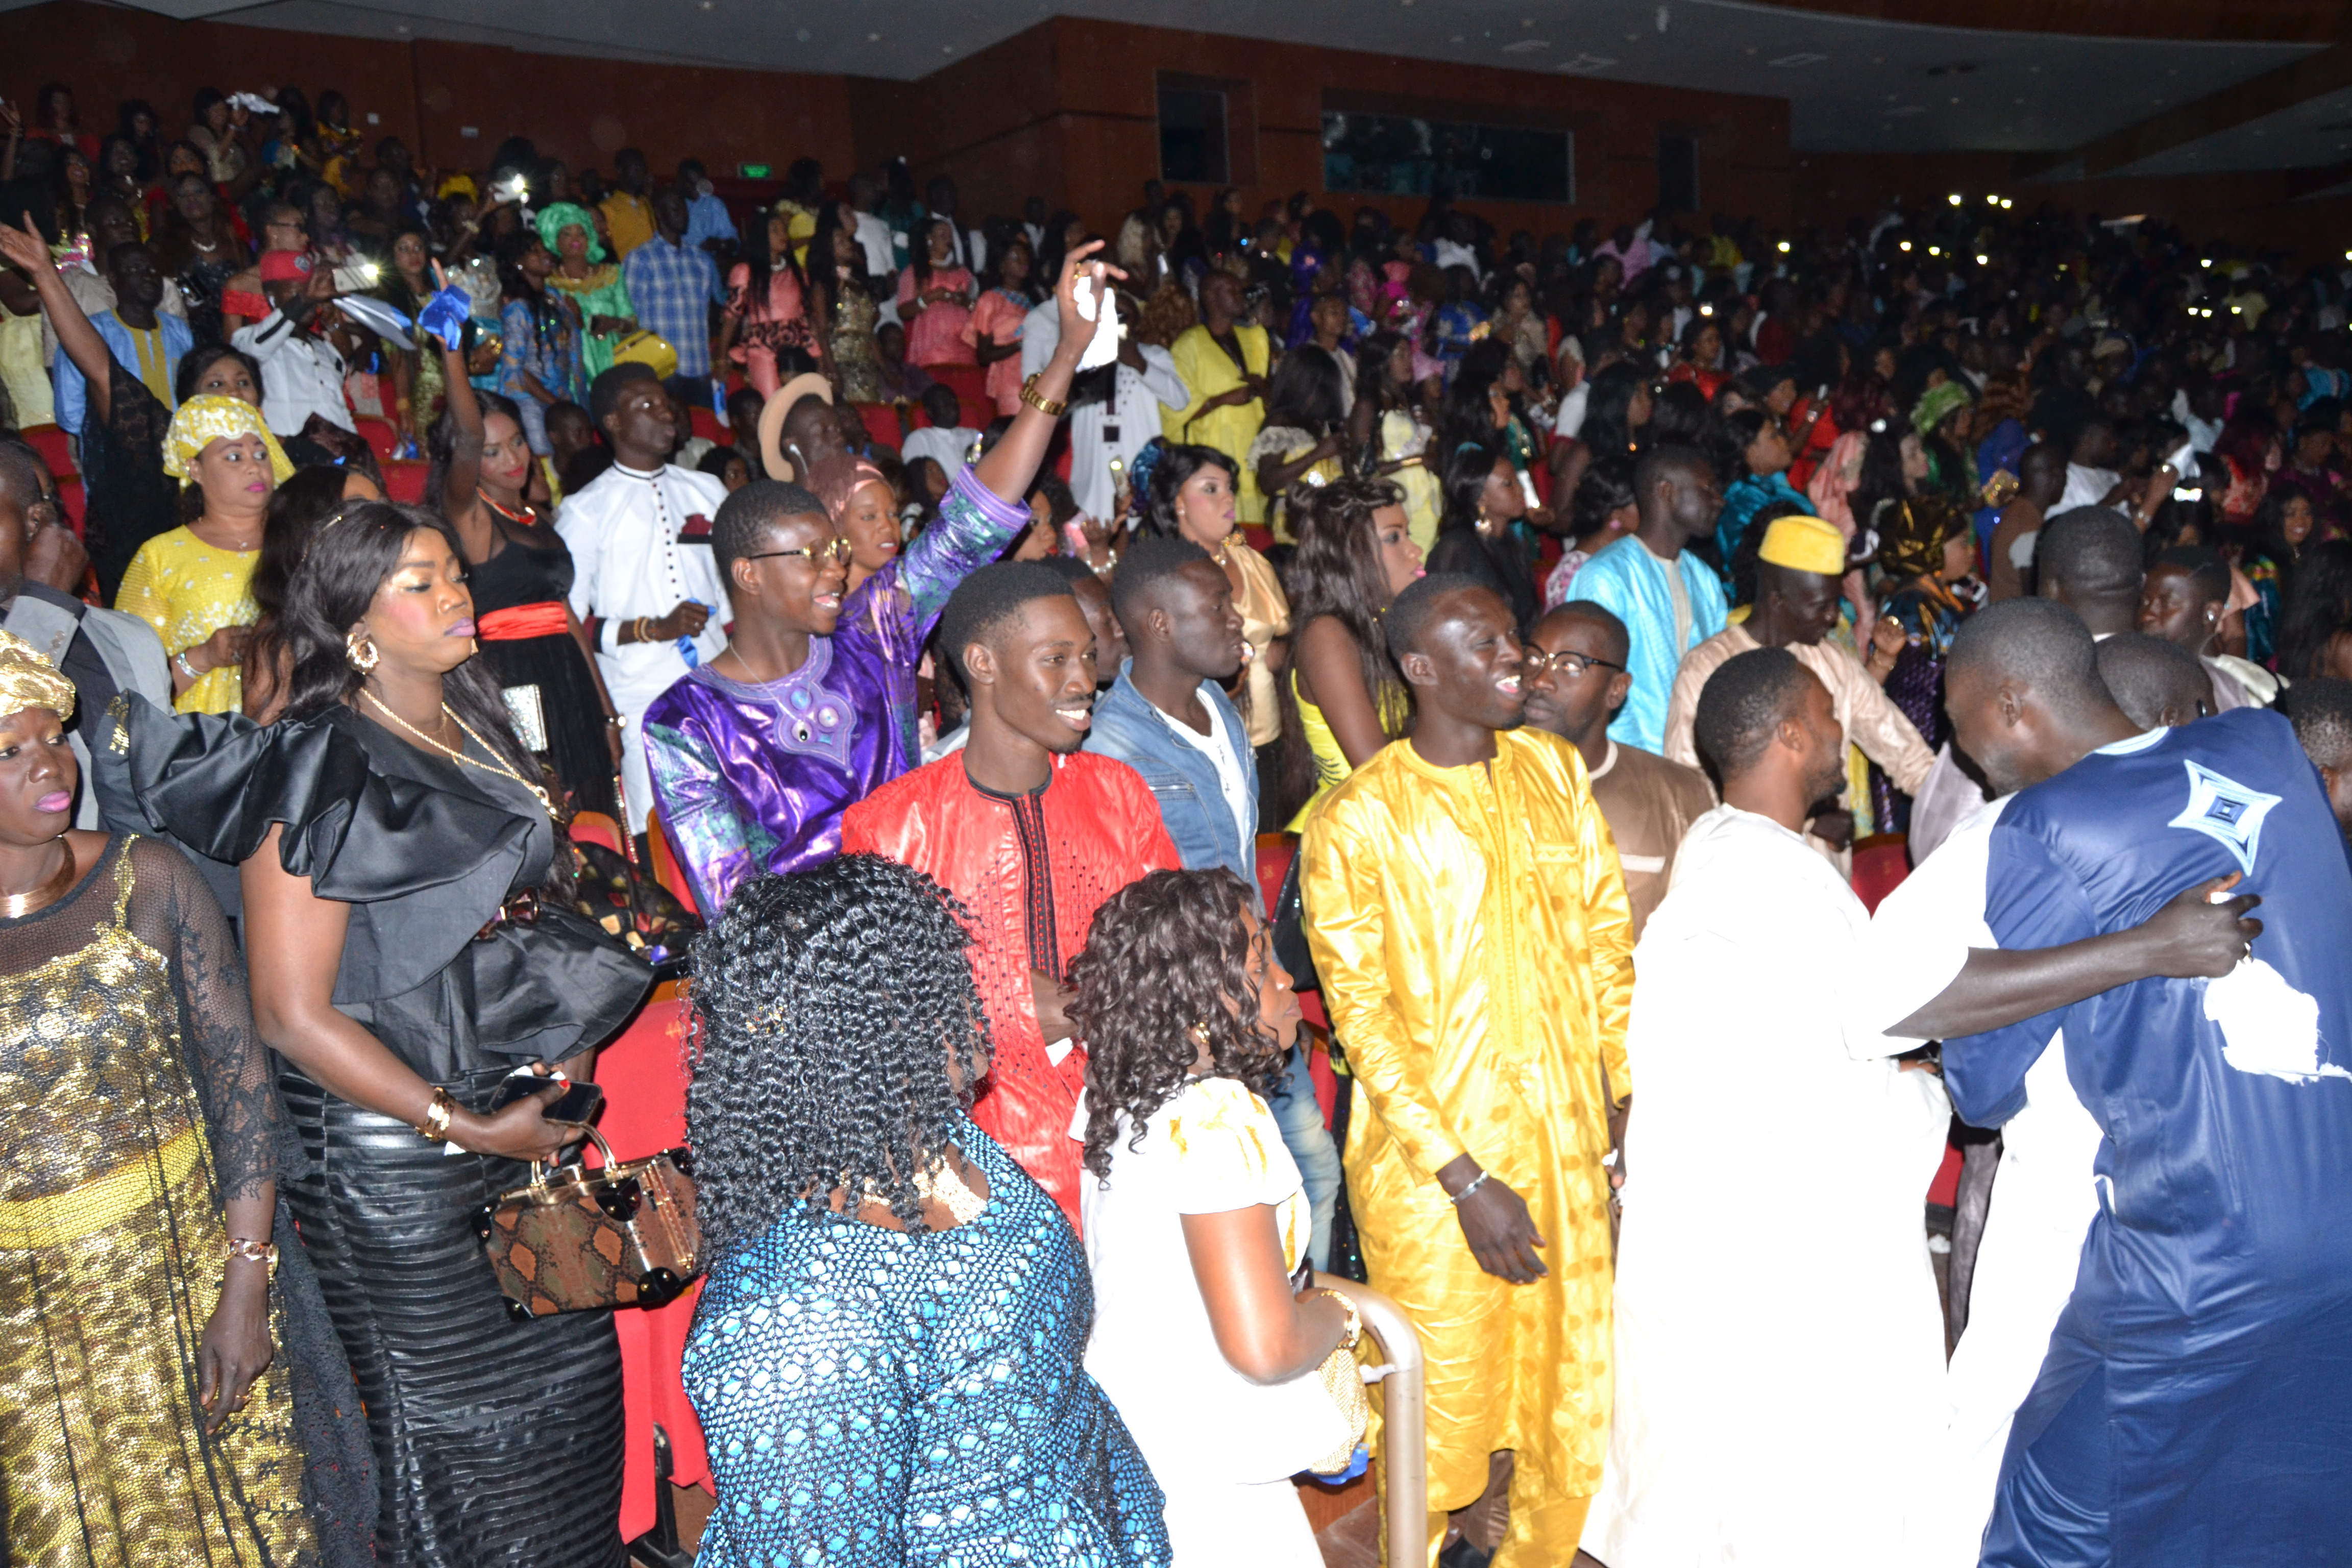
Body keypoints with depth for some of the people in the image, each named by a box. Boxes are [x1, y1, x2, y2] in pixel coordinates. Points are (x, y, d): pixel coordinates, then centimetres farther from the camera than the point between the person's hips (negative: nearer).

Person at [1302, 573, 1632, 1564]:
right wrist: (1465, 1180, -13)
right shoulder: (1355, 820, -10)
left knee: (1576, 1404, 15)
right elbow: (1363, 1017, -10)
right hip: (1431, 1159, -4)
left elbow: (1606, 939, 8)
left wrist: (1641, 1107, 2)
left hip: (1566, 1142, 5)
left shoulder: (1553, 769, 6)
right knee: (1443, 1415, 8)